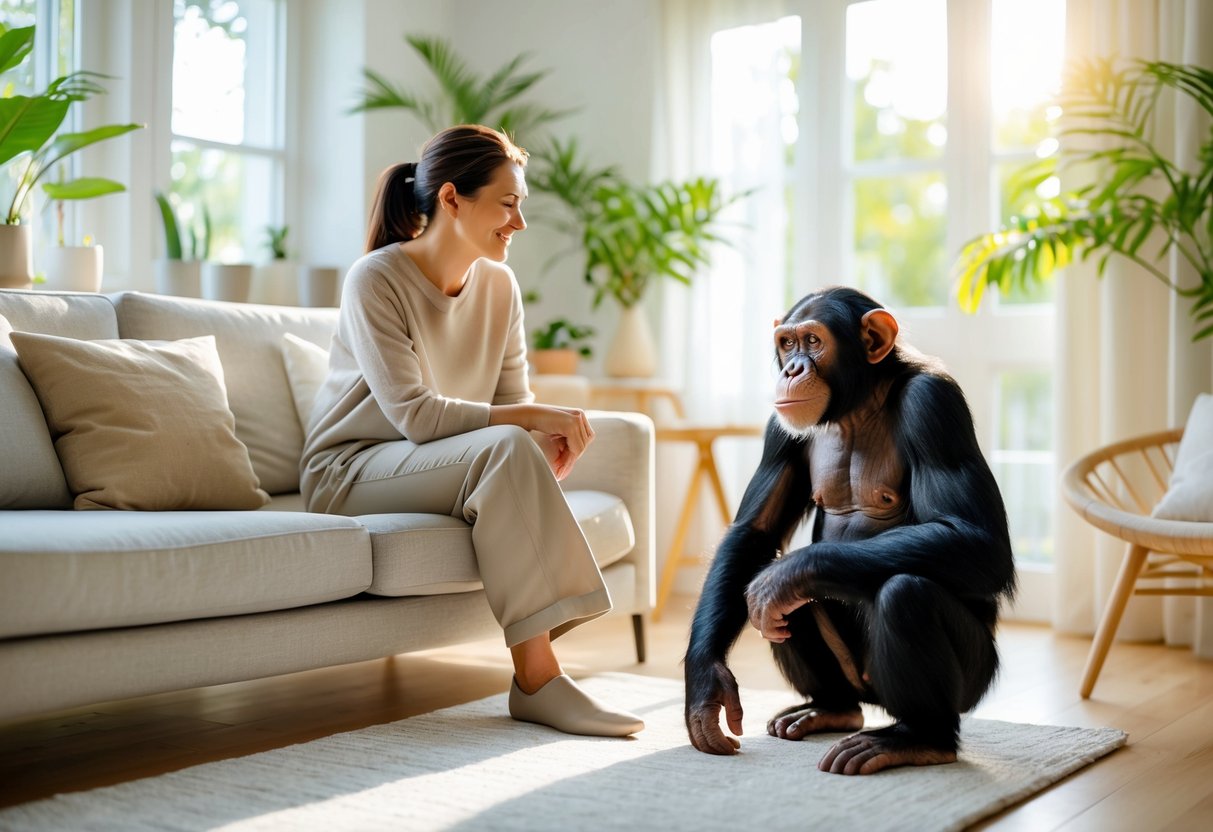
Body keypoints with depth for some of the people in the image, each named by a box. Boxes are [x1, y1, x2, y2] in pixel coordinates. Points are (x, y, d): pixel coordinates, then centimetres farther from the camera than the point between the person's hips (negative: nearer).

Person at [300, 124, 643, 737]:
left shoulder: (499, 286, 3)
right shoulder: (376, 280, -16)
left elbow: (514, 400, 2)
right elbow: (414, 416, -24)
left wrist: (549, 433, -22)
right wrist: (532, 420, -30)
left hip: (439, 467, 6)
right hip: (349, 472, -5)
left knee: (522, 452, -29)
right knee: (506, 449, -32)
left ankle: (535, 672, -28)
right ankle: (537, 679, -32)